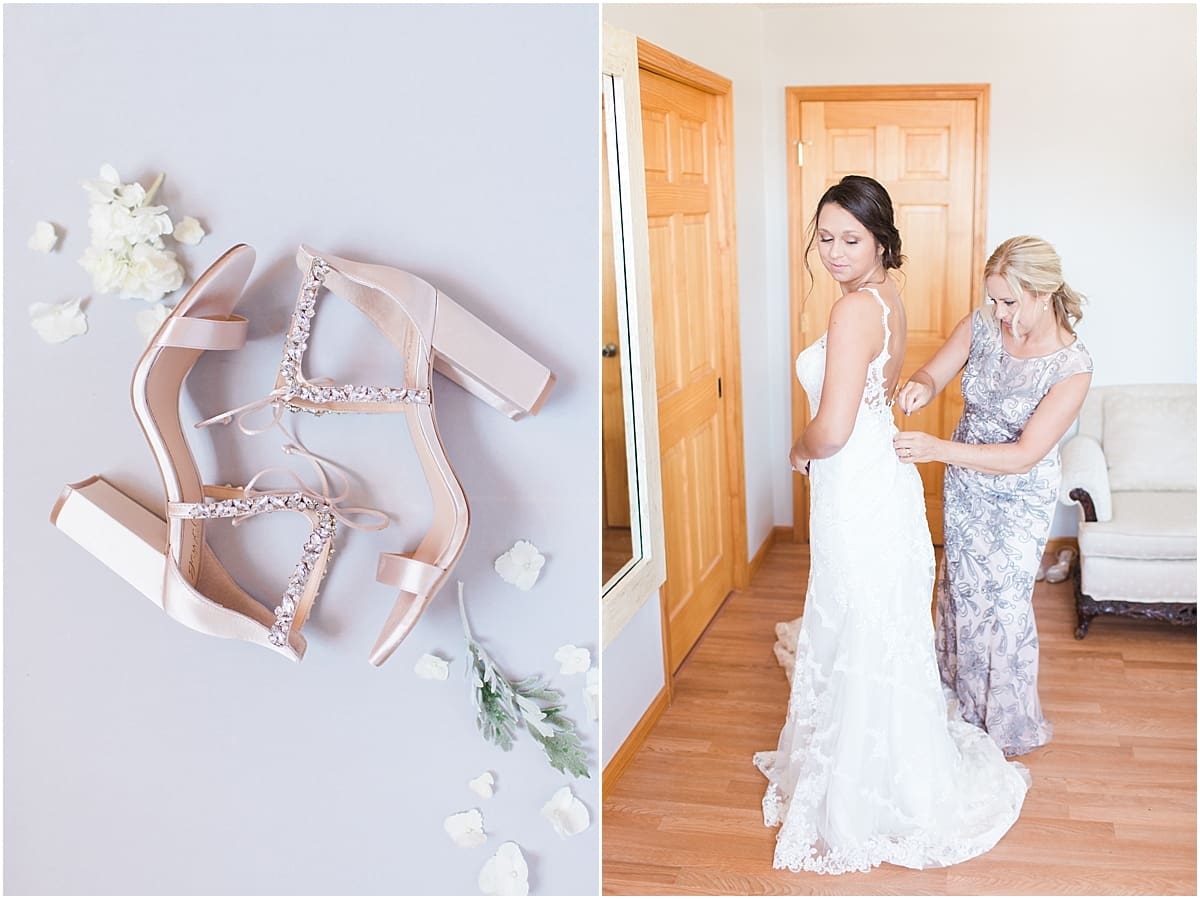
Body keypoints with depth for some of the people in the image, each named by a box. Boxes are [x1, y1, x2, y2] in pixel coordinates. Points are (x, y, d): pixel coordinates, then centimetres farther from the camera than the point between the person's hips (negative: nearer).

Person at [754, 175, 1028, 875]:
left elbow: (832, 430, -27)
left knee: (863, 643, 6)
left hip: (857, 496, -10)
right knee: (880, 638, 23)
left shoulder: (856, 308, -24)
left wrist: (799, 453, -6)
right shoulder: (889, 298, 6)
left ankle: (869, 800, 25)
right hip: (883, 482, 10)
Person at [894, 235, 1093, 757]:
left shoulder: (1072, 367, -25)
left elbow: (1023, 455, -29)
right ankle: (965, 700, 41)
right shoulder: (981, 326, -11)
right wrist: (920, 387, -31)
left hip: (1018, 503, -5)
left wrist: (938, 450, -37)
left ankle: (1009, 726, 30)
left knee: (1002, 605, 6)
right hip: (963, 486, 5)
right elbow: (933, 373, -5)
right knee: (960, 590, 18)